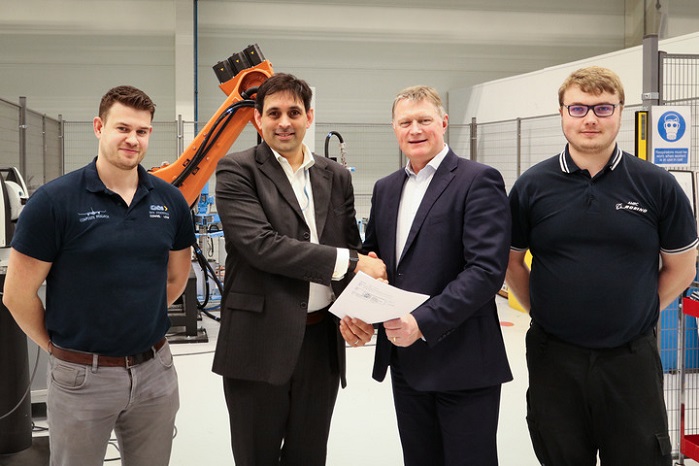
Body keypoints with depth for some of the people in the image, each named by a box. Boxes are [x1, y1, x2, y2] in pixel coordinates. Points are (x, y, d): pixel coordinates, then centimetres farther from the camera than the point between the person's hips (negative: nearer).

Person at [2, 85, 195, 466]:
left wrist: (140, 320, 10)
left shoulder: (170, 200, 1)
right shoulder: (54, 200, -11)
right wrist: (57, 346, 1)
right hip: (82, 375, -3)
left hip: (155, 370, 4)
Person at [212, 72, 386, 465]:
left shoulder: (336, 177, 10)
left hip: (323, 341, 4)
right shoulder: (237, 171, -5)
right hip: (260, 342, -4)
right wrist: (346, 262, -18)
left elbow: (355, 250, 12)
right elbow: (260, 245, -18)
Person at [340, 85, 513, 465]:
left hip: (463, 363, -6)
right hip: (405, 362, 6)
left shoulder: (478, 181, -9)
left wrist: (424, 322, -24)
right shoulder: (386, 188, 13)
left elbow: (487, 269, -18)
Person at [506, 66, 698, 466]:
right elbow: (512, 261, 9)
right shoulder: (532, 186, -1)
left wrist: (639, 313, 4)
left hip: (631, 358, -1)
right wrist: (542, 311, 5)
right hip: (554, 357, 1)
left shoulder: (657, 185, -4)